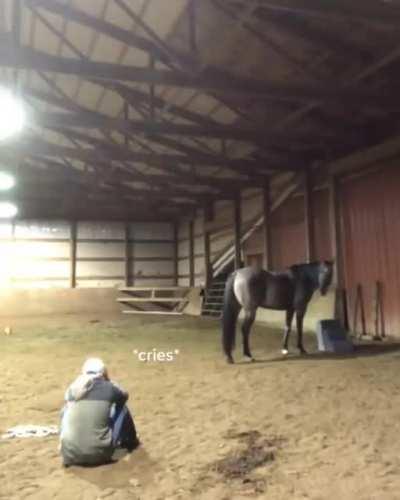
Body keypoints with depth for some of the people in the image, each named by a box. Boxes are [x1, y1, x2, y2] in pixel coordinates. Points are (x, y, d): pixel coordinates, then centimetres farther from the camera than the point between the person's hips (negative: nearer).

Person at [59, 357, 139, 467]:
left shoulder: (73, 388, 5)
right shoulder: (109, 388, -2)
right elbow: (124, 396, 22)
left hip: (70, 455, 3)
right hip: (99, 454, -2)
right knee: (121, 408, 19)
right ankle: (130, 442, 39)